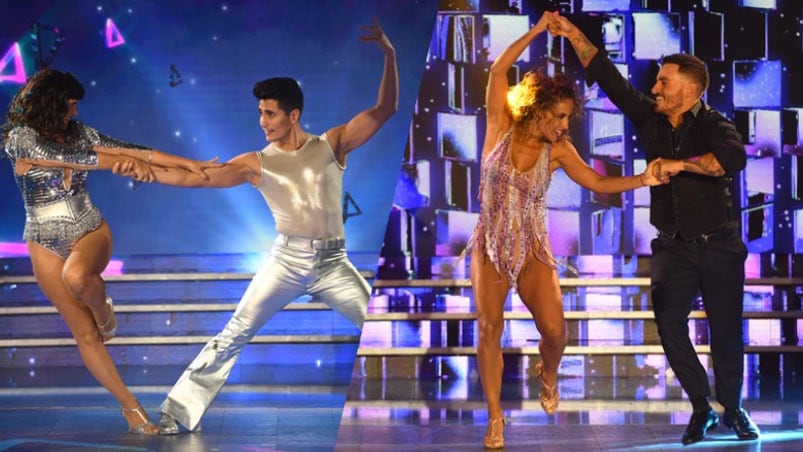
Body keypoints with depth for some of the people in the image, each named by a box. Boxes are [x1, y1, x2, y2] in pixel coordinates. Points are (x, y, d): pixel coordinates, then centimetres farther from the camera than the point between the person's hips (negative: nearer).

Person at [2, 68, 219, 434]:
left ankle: (102, 308, -2)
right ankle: (129, 405, 9)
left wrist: (187, 164, -7)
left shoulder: (78, 132, 1)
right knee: (85, 334, -2)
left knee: (76, 276, -36)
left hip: (91, 231, 2)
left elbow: (132, 150, -1)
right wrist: (121, 161, -23)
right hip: (47, 246, -1)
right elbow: (66, 158, -24)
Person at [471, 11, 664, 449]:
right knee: (489, 330, -4)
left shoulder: (558, 150, -6)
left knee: (554, 331, -9)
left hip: (534, 250, 1)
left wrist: (643, 179, -15)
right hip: (490, 248, -1)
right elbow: (498, 71, -18)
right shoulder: (501, 129, -10)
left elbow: (598, 182, -2)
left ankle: (548, 373, 27)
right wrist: (537, 30, -20)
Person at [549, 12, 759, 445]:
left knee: (726, 330, 3)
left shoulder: (713, 125, -12)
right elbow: (607, 76, 4)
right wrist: (574, 34, 1)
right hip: (673, 246, 3)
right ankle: (701, 408, 4)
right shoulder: (650, 118, 1)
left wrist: (680, 164, -34)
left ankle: (732, 409, 21)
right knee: (669, 325, -9)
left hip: (718, 246, -3)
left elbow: (734, 157, -34)